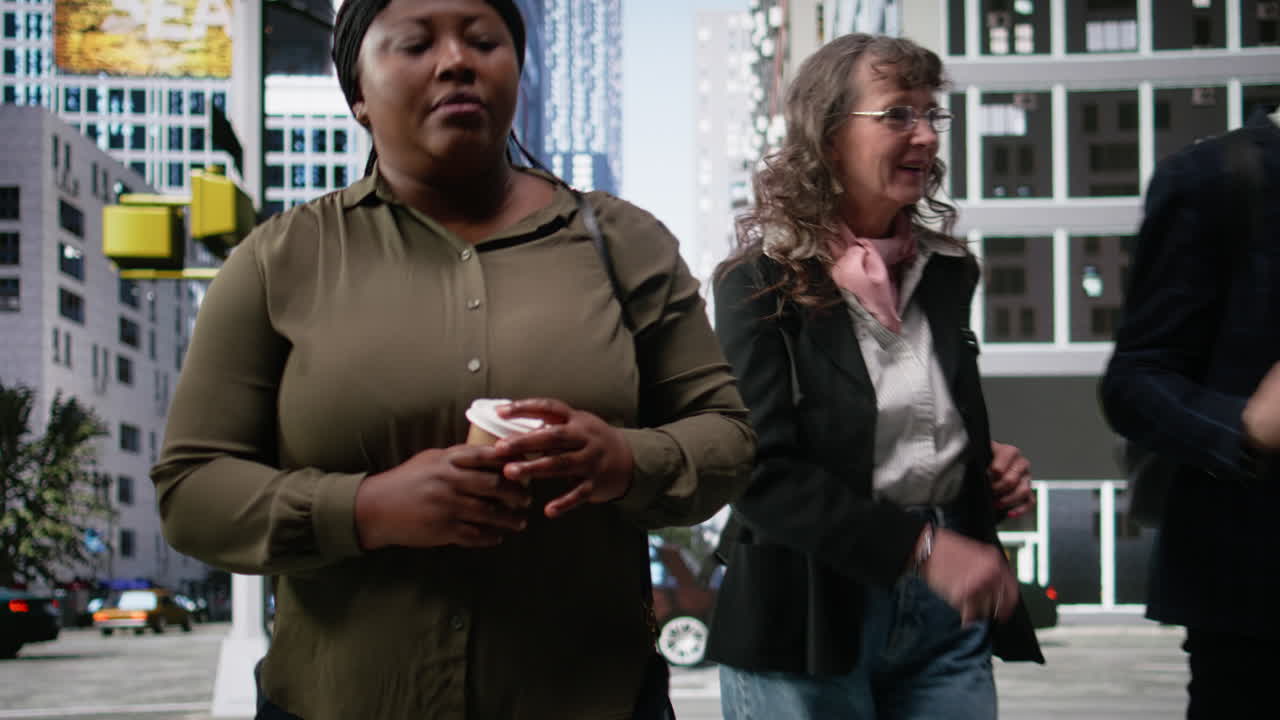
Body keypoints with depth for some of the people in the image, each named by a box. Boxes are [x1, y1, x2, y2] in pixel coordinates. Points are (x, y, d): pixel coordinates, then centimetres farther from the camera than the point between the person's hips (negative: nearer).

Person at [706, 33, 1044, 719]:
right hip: (809, 622, -5)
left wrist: (992, 466, 3)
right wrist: (920, 546, -23)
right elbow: (762, 475, -16)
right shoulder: (761, 282, -8)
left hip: (948, 614, 5)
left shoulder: (945, 271, 10)